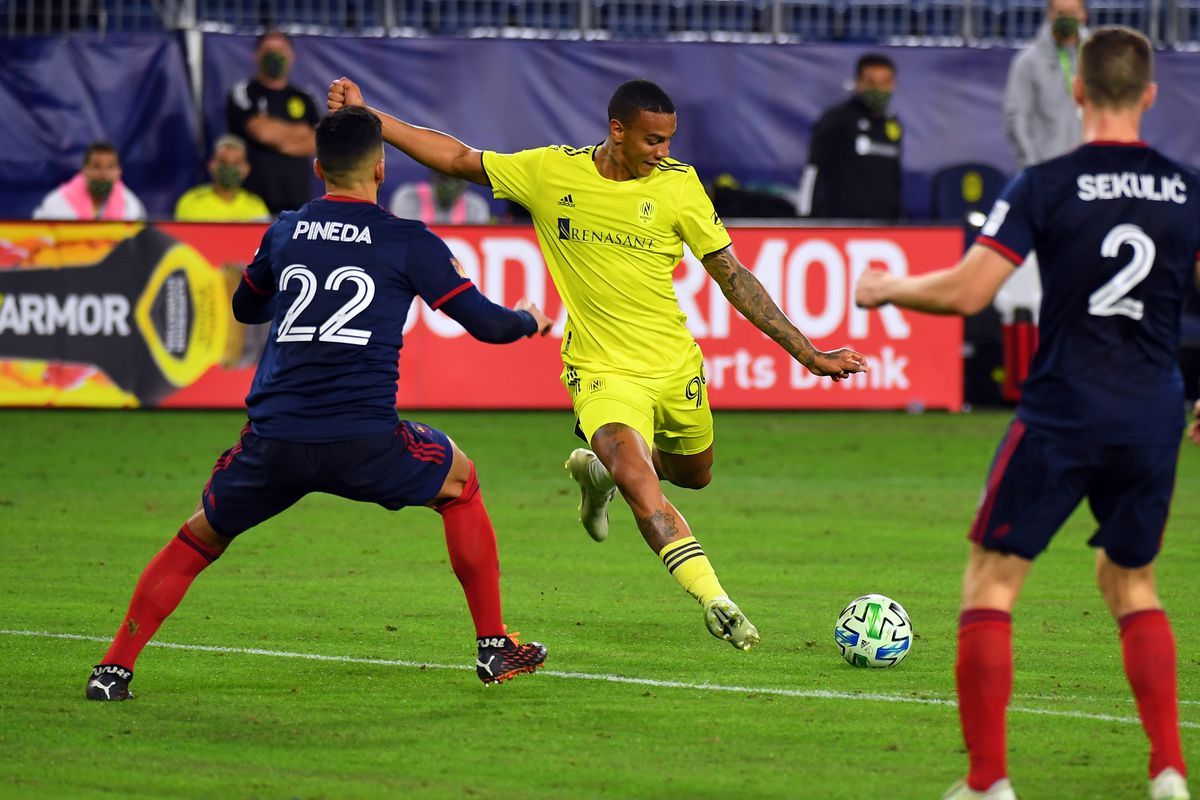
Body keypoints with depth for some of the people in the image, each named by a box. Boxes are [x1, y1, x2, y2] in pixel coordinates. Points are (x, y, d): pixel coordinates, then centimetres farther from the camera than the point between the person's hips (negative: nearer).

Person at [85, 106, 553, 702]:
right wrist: (528, 321, 31)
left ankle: (114, 669, 12)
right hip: (363, 441, -2)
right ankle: (494, 648, 25)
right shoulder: (408, 243, 4)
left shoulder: (284, 233, 14)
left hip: (272, 441, 2)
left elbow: (245, 307, 33)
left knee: (198, 539, 23)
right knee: (461, 483, 25)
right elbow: (485, 323, 8)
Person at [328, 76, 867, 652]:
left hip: (676, 366, 3)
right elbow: (459, 160, 5)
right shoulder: (550, 172, -7)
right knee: (640, 486, -25)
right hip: (603, 371, -3)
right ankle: (715, 600, -27)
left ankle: (598, 467, 50)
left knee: (695, 475, 21)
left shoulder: (678, 184, -6)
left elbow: (731, 275, 0)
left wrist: (807, 353, -2)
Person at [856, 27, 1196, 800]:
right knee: (1132, 584, 21)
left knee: (992, 581, 6)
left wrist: (889, 288, 8)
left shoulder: (1046, 187, -8)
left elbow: (966, 292, -12)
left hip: (1061, 415, -4)